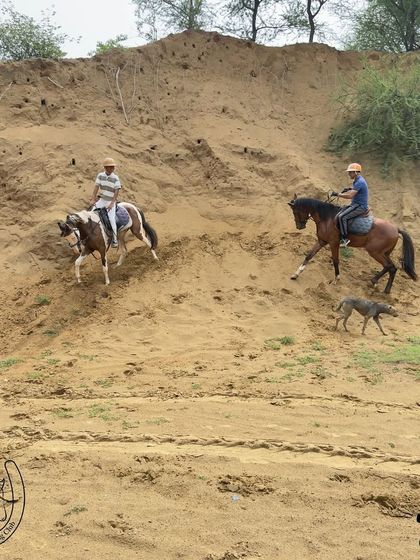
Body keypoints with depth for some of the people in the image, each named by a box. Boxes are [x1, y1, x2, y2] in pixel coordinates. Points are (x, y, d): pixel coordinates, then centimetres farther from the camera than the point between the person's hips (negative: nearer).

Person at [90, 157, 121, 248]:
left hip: (110, 201, -4)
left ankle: (114, 240, -2)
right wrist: (93, 199, -15)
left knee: (111, 219, -13)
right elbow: (96, 188, -4)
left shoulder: (115, 178, -11)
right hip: (101, 200, 4)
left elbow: (116, 192, -14)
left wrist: (111, 204, -22)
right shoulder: (100, 176, -2)